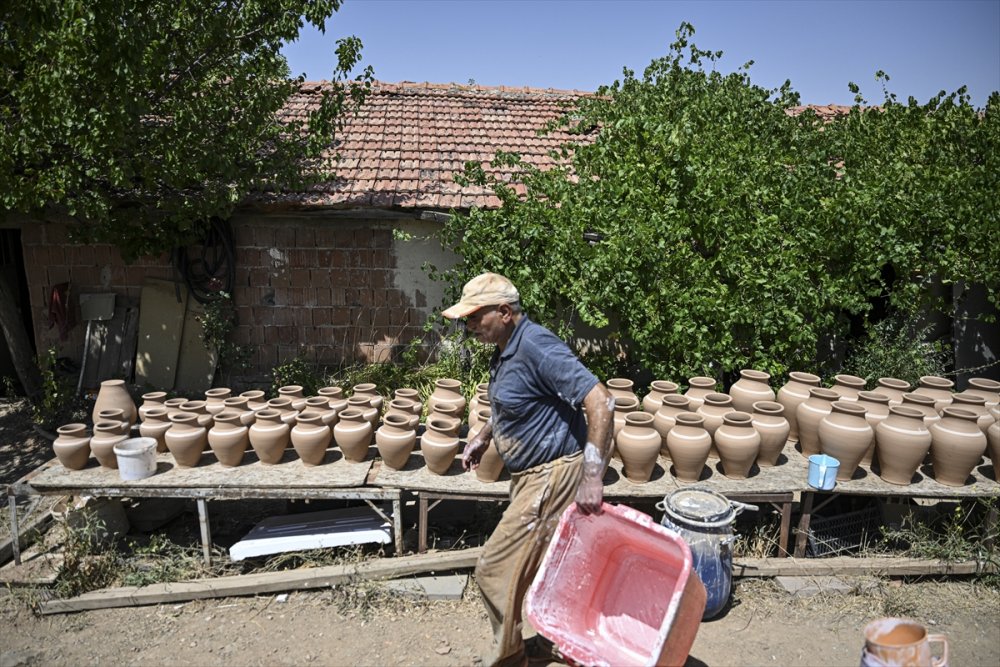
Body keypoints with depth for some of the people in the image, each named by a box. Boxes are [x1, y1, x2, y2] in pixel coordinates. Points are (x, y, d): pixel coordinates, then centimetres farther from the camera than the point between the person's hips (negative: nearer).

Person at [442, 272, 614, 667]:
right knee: (542, 564, 21)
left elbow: (600, 402, -29)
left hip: (551, 475, -10)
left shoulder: (537, 347, -24)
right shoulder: (506, 349, 7)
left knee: (496, 570, 0)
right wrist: (483, 436, 16)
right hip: (533, 474, 10)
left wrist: (592, 476, -31)